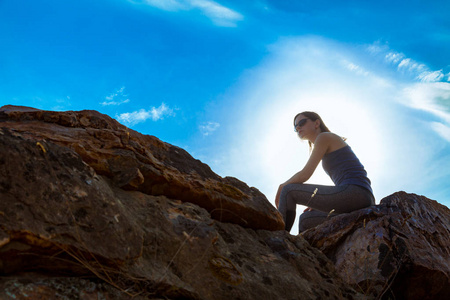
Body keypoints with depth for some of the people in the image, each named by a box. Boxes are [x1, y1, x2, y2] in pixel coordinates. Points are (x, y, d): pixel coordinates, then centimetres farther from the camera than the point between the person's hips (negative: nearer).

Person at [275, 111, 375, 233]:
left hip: (353, 194, -10)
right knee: (306, 219, 19)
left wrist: (282, 187, 10)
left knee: (288, 191, -3)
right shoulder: (331, 149, 29)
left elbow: (305, 174, -5)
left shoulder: (324, 137, 2)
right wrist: (318, 203, 17)